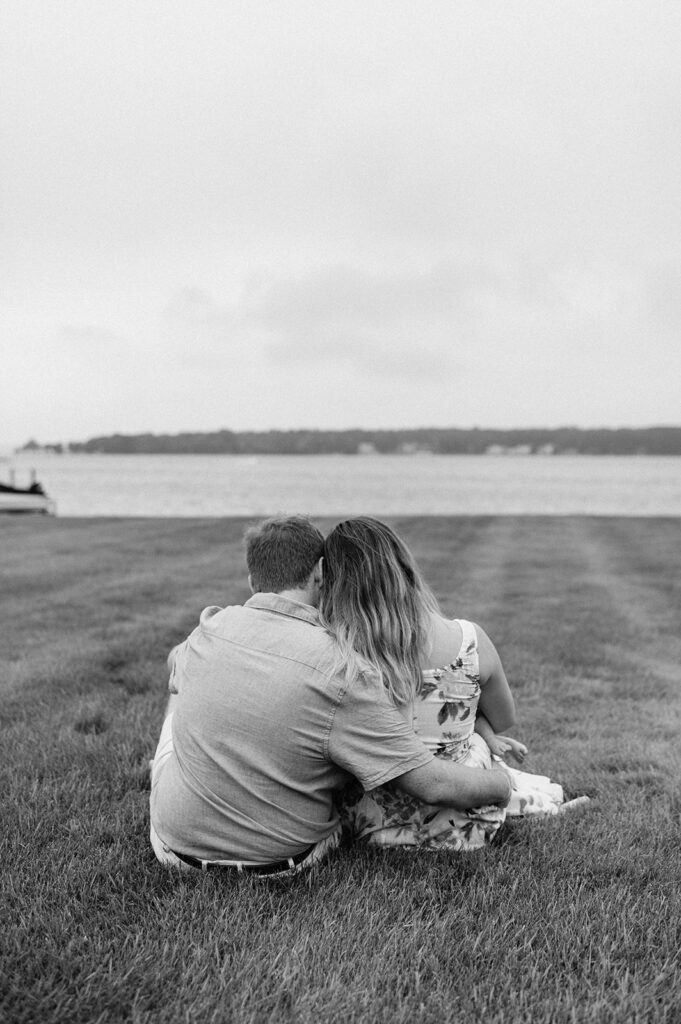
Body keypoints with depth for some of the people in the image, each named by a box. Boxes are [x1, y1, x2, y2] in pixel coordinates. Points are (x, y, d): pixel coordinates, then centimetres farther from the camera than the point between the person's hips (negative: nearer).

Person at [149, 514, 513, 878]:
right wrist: (504, 784, -3)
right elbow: (434, 784, -22)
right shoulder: (341, 674, -26)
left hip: (177, 846, 3)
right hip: (287, 858, -2)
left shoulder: (207, 632, -14)